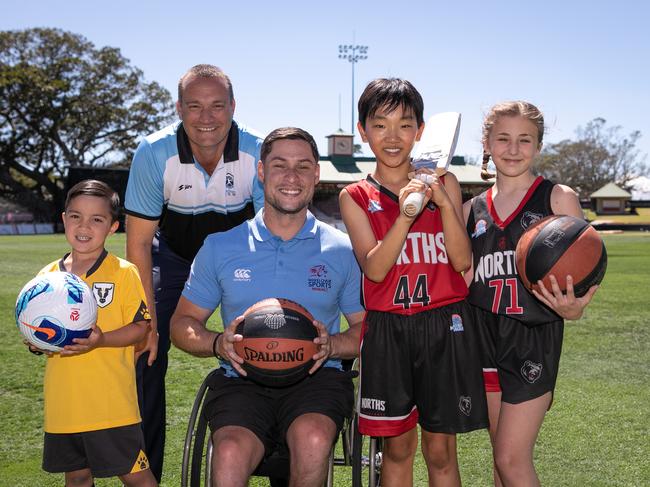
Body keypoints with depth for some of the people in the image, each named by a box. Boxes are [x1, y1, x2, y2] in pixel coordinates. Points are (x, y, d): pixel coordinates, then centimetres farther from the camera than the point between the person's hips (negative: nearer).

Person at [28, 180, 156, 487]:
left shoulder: (123, 272, -7)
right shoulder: (48, 275, 7)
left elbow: (139, 326, -8)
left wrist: (101, 339, -25)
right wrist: (35, 342, -6)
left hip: (112, 404, -5)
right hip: (63, 404, 5)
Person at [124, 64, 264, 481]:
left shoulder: (258, 153, -27)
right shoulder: (154, 153, -26)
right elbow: (139, 242, -18)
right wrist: (148, 323, -20)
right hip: (173, 252, 1)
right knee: (145, 354, -9)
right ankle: (143, 470, 8)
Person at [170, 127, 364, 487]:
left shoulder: (342, 250, 9)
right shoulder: (220, 247, 11)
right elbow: (183, 323, 14)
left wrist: (332, 345, -10)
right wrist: (218, 344, -7)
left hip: (317, 378, 0)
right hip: (241, 380, 0)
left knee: (313, 440, -33)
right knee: (230, 454, -32)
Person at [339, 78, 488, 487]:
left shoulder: (443, 183, 4)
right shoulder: (356, 197, 3)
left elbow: (463, 261, -3)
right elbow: (374, 268, -10)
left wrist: (444, 203, -15)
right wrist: (405, 215, -24)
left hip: (445, 326, 0)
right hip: (388, 330, 0)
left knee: (440, 449, 8)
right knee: (397, 446, 10)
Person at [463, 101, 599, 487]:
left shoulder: (558, 198, -1)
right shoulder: (472, 209, 10)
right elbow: (464, 280, 12)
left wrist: (571, 308, -25)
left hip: (535, 338, -4)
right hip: (485, 336, 4)